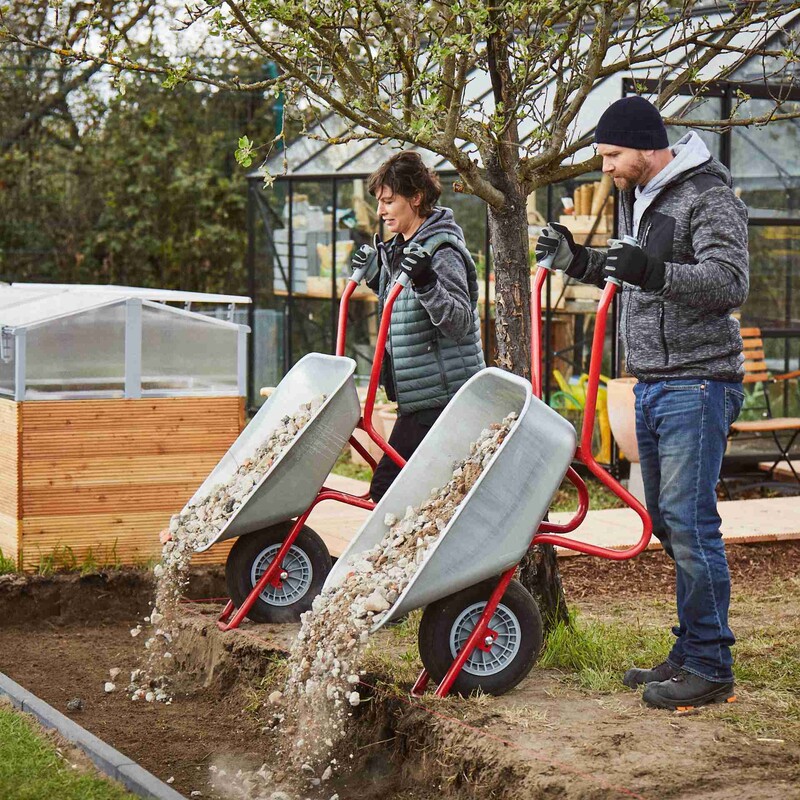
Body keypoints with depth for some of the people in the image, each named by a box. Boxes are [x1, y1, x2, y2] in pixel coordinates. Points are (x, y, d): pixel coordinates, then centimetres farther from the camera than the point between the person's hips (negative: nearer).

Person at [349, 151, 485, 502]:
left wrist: (426, 282, -36)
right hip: (420, 394, 10)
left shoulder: (441, 252, -15)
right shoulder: (397, 249, 13)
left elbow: (458, 322, -23)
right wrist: (374, 274, 18)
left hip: (439, 397, -10)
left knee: (387, 486, -12)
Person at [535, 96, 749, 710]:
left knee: (689, 519, -11)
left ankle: (711, 669, -4)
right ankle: (690, 652, 21)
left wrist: (653, 271, -35)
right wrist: (578, 261, 15)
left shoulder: (709, 199, -12)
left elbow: (729, 284, -23)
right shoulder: (638, 198, 17)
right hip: (651, 384, 9)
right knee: (666, 518, 12)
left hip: (697, 384, -9)